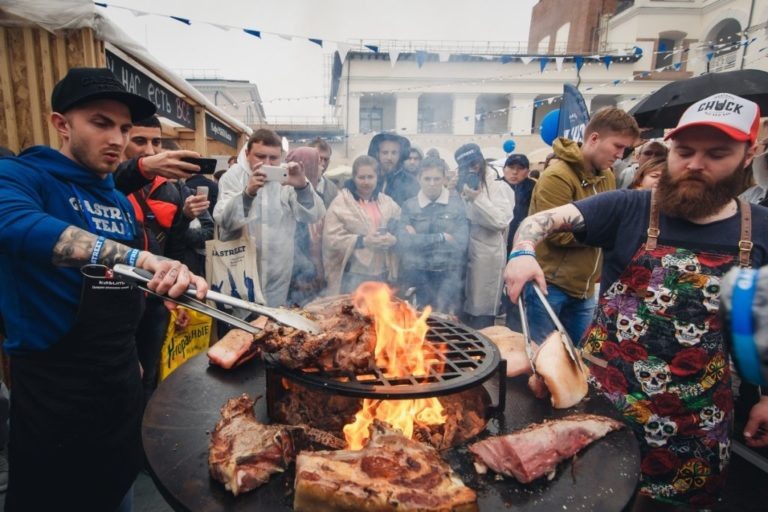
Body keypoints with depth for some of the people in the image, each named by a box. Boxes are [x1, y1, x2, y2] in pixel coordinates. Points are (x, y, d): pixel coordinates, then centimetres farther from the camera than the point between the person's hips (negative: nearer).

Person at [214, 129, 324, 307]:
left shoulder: (288, 177, 0)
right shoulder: (233, 176, -3)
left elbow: (313, 216, -11)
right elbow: (224, 220, -18)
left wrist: (303, 187, -28)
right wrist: (248, 192, -34)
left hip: (278, 272, 2)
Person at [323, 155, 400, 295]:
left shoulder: (387, 202, 11)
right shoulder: (341, 202, -4)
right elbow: (331, 238, -11)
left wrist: (392, 239, -14)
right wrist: (362, 241, -20)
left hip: (382, 273, 5)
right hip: (353, 274, -4)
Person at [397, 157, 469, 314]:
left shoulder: (457, 204, 1)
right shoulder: (409, 205, 4)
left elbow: (461, 243, -9)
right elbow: (403, 242, -10)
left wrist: (419, 239, -7)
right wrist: (442, 237, -10)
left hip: (448, 276, 0)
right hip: (416, 277, 1)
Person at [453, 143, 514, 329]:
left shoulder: (499, 187, 0)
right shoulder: (461, 187, 17)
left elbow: (501, 221, -14)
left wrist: (477, 198, -17)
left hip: (486, 260, -5)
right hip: (463, 255, 5)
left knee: (481, 320, 1)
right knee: (461, 315, 12)